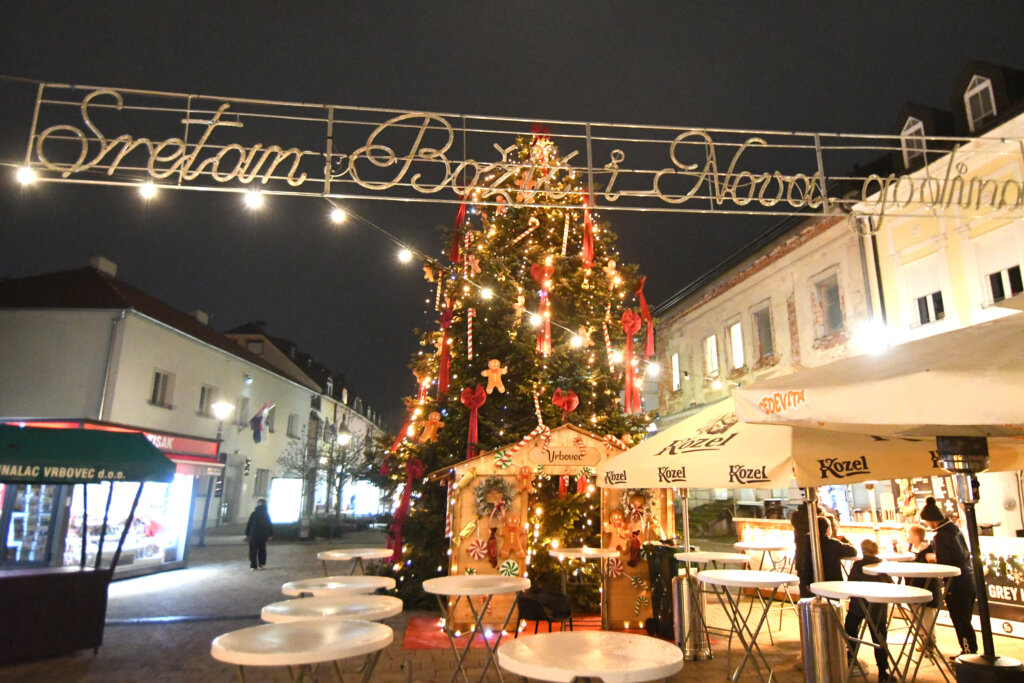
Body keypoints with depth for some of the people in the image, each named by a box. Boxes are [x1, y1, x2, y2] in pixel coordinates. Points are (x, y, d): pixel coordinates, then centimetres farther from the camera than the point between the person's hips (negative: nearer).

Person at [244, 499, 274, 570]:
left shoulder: (254, 514, -7)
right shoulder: (267, 514, 0)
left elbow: (249, 525, -4)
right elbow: (270, 525, 5)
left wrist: (247, 534, 4)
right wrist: (270, 535, 13)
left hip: (254, 535, -3)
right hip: (263, 535, 3)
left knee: (253, 551, 4)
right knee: (262, 550, 16)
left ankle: (253, 565, 1)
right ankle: (261, 564, 15)